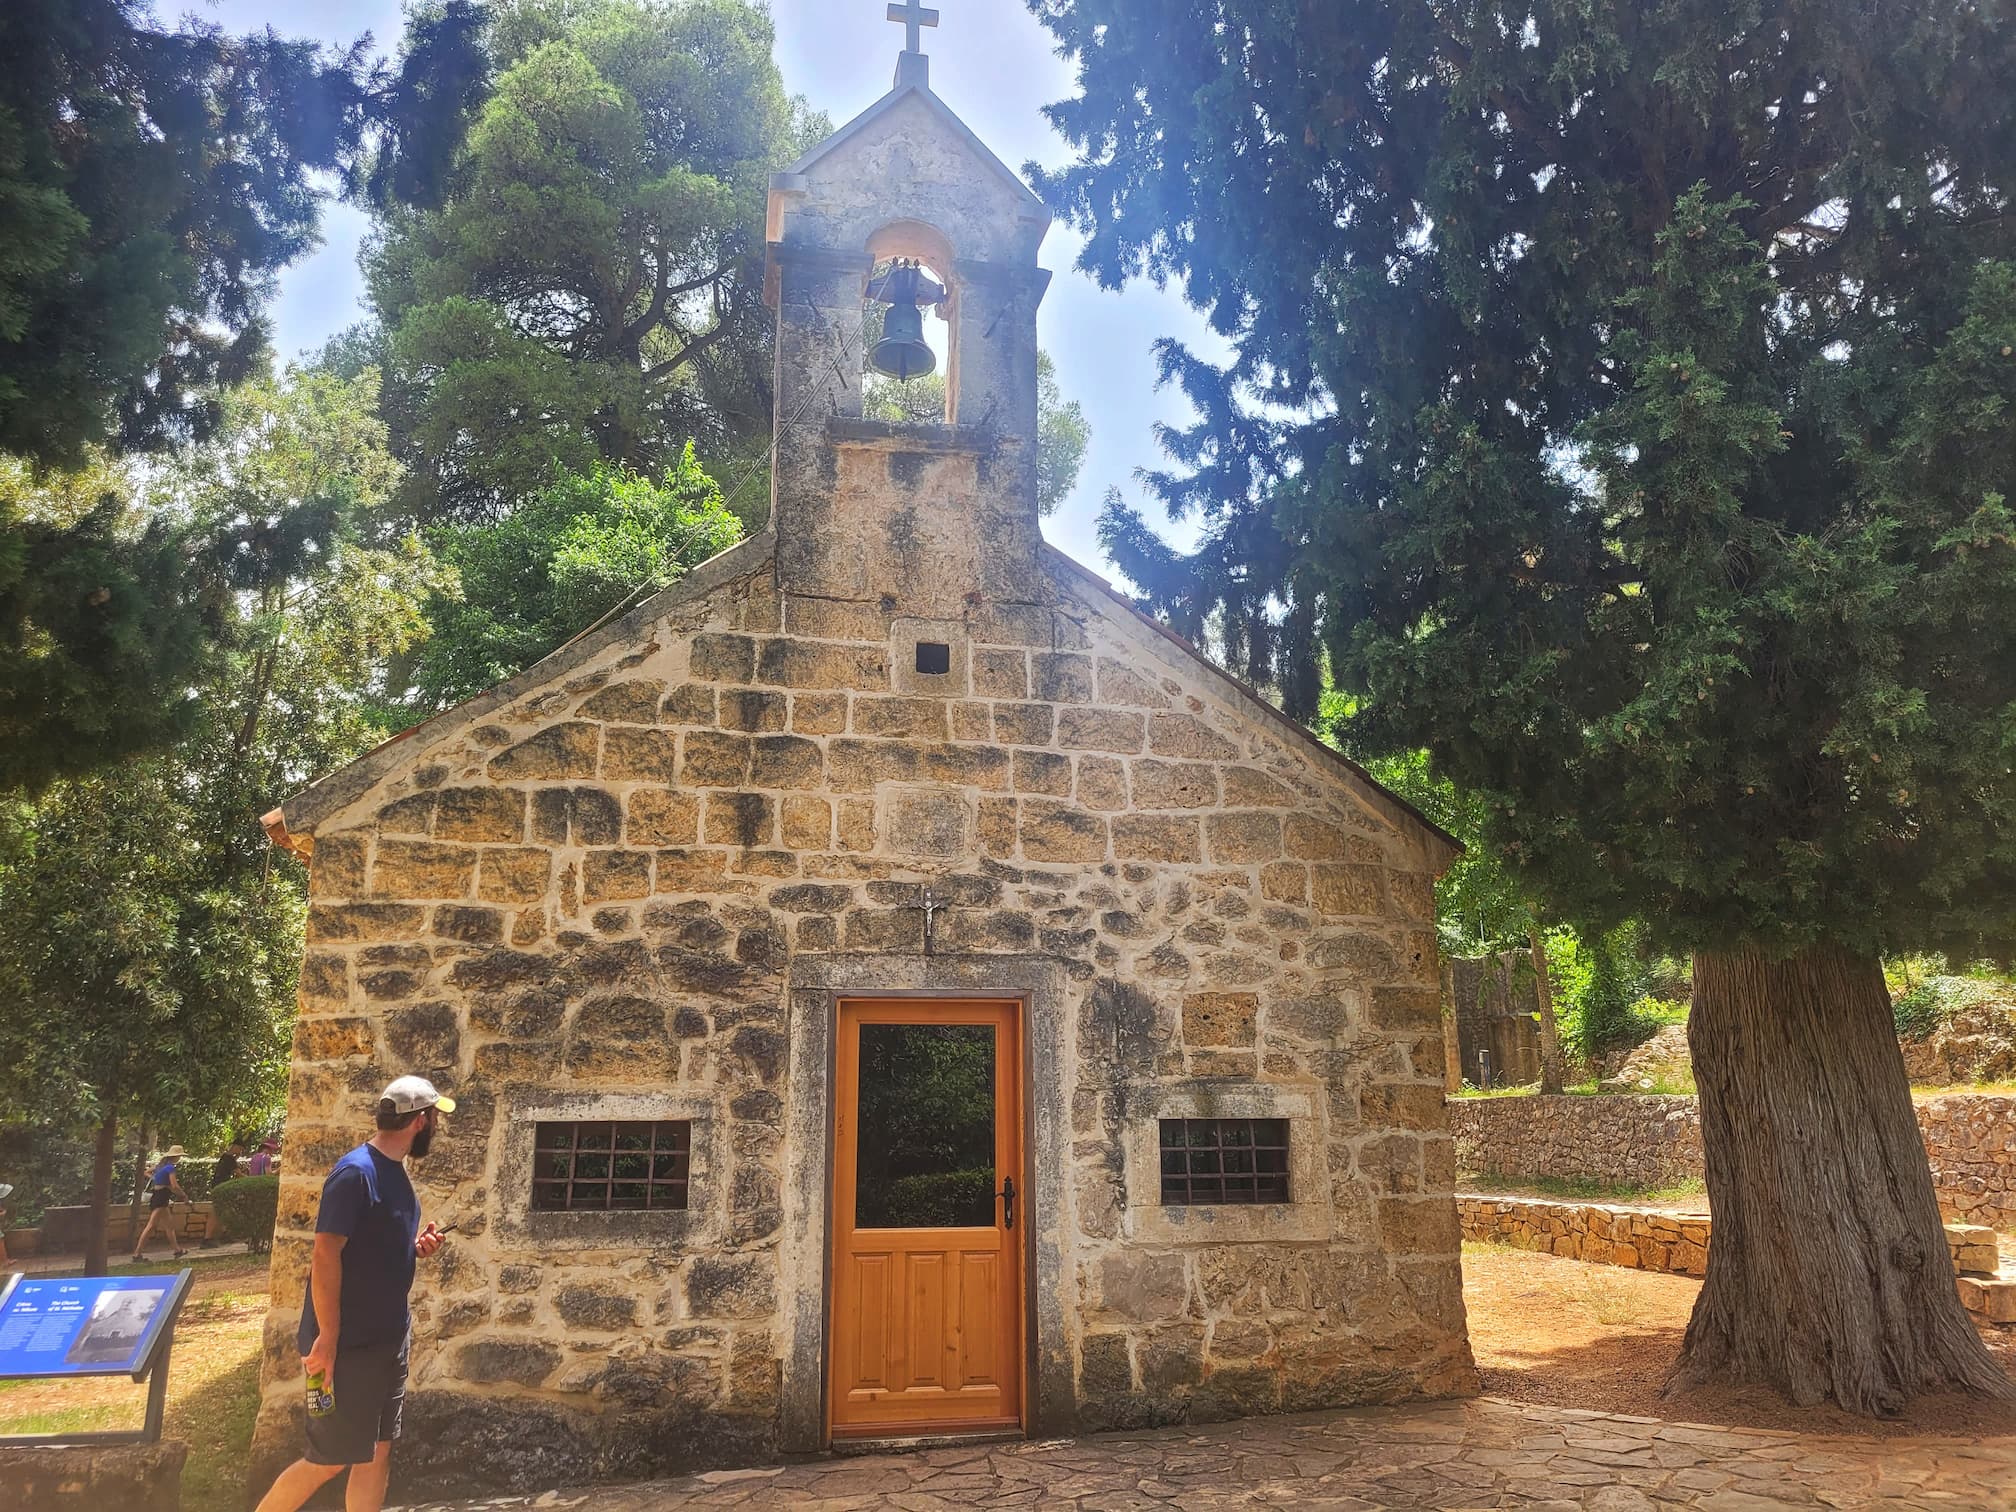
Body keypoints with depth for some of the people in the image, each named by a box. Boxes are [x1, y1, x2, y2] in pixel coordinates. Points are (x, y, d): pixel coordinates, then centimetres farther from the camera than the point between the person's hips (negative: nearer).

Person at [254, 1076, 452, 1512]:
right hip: (349, 1344, -8)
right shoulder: (355, 1172, -19)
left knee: (378, 1453, 12)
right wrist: (326, 1339, -23)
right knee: (330, 1461, 1)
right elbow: (326, 1255, -22)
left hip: (389, 1341, 9)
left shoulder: (395, 1171, 9)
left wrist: (415, 1248, -1)